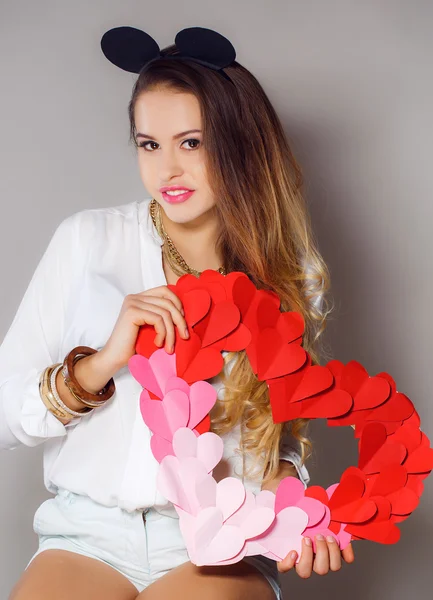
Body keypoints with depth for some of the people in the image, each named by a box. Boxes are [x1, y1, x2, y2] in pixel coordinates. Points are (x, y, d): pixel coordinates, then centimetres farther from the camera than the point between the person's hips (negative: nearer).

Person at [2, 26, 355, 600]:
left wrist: (284, 491, -10)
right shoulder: (89, 240, 1)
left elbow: (278, 433, 11)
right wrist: (102, 363, -18)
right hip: (88, 532, 0)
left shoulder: (288, 272, 5)